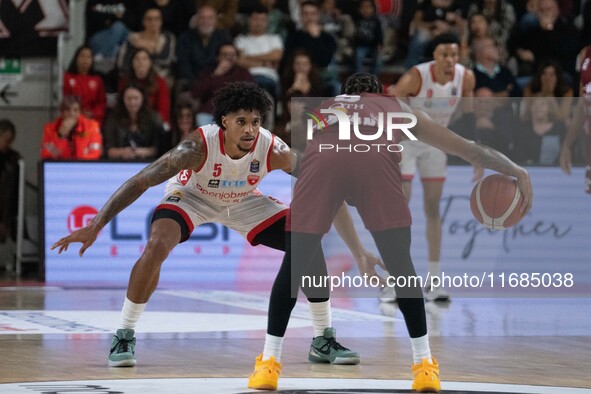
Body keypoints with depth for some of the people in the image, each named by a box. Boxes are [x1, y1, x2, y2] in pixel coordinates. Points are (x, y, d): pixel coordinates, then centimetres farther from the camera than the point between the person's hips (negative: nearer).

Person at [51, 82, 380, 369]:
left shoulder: (274, 150, -31)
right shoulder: (200, 146, -38)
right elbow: (142, 181, -38)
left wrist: (358, 250, -26)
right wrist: (96, 226, -44)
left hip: (244, 202, 3)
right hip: (192, 196, -3)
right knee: (157, 246, -30)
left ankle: (324, 339, 6)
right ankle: (124, 337, -13)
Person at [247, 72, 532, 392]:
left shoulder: (324, 106, 44)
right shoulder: (399, 109, 41)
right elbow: (469, 149, 40)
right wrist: (518, 173, 48)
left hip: (322, 154, 1)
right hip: (376, 156, -1)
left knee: (293, 264, 14)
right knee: (401, 266, 15)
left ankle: (268, 364, 13)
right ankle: (424, 365, 14)